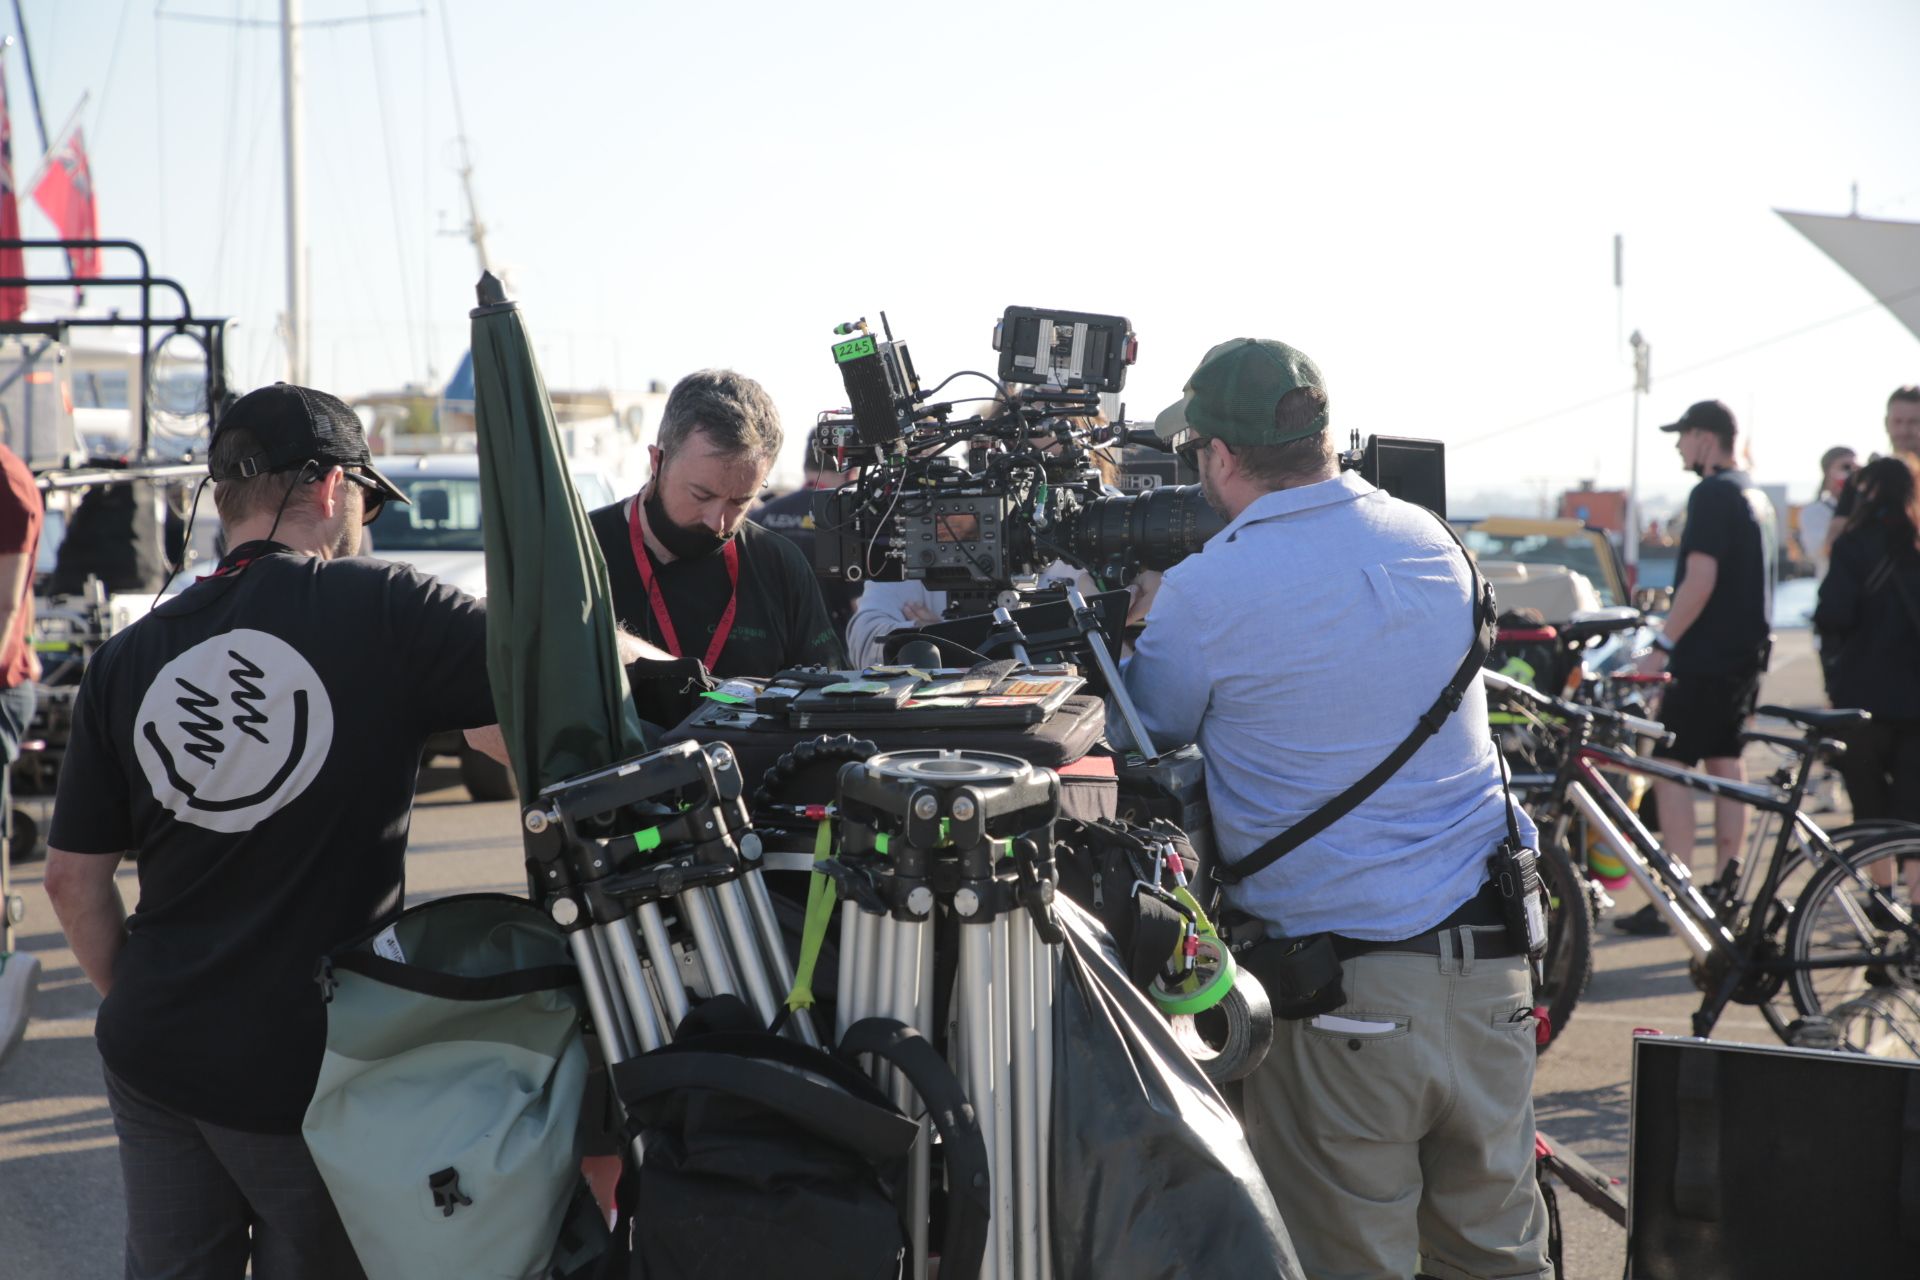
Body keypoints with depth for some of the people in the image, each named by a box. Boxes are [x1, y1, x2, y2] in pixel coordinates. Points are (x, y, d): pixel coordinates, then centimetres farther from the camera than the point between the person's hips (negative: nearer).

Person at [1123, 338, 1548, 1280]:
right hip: (1490, 961, 5)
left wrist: (1136, 624, 25)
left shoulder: (1203, 595, -11)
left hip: (1338, 988, -5)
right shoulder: (1430, 541, 6)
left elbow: (1150, 730, 7)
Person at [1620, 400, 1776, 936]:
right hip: (1745, 652, 10)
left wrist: (1663, 644, -19)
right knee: (1725, 762, 13)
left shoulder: (1712, 495, -15)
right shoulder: (1756, 497, 16)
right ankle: (1724, 886, 16)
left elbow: (1701, 579, -22)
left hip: (1705, 655, -10)